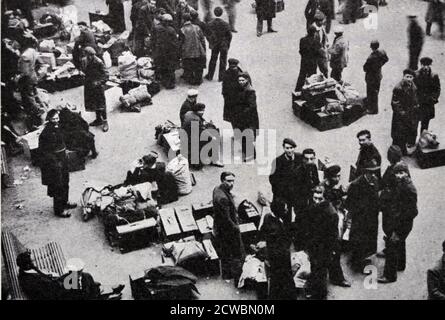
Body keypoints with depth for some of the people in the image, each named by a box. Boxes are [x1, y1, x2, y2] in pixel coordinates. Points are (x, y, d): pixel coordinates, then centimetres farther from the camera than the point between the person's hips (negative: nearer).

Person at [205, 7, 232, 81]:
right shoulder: (225, 24, -16)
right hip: (224, 46, -2)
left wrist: (211, 43, 10)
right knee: (223, 61, 10)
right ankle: (221, 77, 15)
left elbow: (208, 35, -3)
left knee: (213, 60, 17)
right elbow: (229, 35, -9)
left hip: (214, 45, 2)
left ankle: (210, 76, 24)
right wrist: (227, 44, 5)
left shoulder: (210, 24, -11)